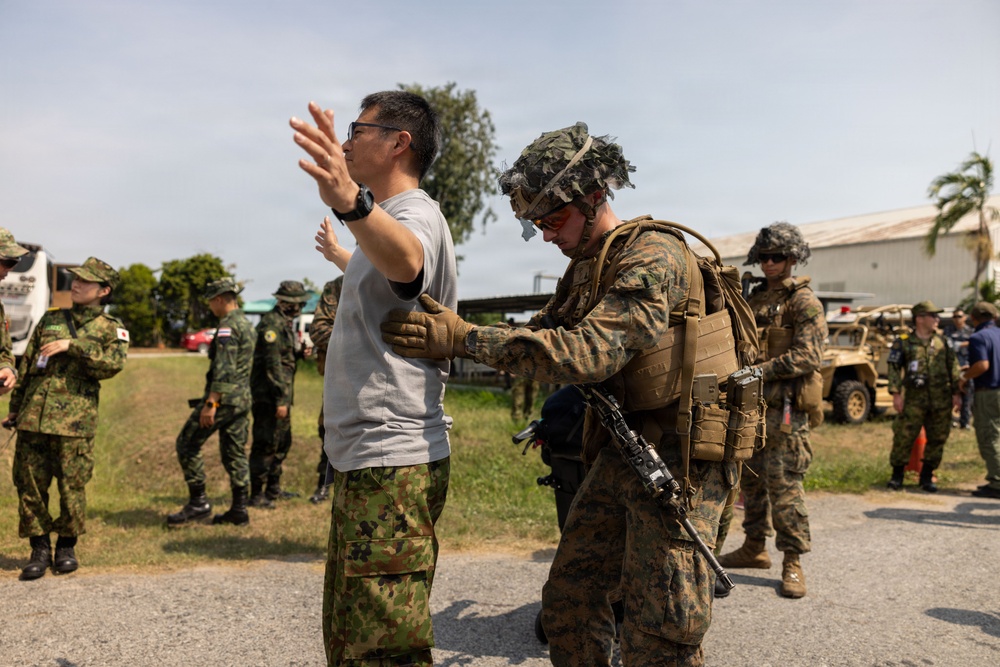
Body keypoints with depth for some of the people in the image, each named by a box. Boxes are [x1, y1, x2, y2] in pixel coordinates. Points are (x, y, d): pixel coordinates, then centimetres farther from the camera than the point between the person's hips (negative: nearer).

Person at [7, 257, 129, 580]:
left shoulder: (112, 329, 6)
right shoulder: (50, 319, 16)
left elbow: (113, 363, -13)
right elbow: (26, 365, 21)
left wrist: (72, 344, -17)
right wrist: (15, 406, 20)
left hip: (74, 419, -3)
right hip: (33, 417, 4)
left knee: (72, 486, 2)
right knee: (29, 484, 5)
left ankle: (67, 546, 21)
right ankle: (39, 549, 18)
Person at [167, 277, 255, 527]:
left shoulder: (228, 326, -14)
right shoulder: (246, 324, 16)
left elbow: (223, 370, -22)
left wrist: (210, 403, -24)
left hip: (224, 396, -9)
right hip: (243, 398, 9)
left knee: (187, 444, 1)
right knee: (234, 452, 10)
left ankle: (198, 502, 2)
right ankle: (239, 509, 11)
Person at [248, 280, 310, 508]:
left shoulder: (284, 323, 16)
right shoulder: (271, 323, -16)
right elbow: (272, 363, -21)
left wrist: (300, 353, 8)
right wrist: (280, 399, -23)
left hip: (281, 394, 10)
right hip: (269, 394, -10)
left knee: (282, 443, 17)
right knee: (266, 444, -5)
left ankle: (273, 489, 28)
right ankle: (257, 495, 2)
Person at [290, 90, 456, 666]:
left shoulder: (417, 217, -14)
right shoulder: (392, 223, 20)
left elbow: (404, 258, -40)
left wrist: (351, 202, -58)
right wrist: (340, 253, 51)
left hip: (394, 466, -11)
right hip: (366, 463, 11)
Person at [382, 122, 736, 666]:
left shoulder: (651, 255, -17)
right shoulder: (584, 266, 15)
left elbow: (588, 352, -29)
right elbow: (539, 336, 13)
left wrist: (465, 339, -29)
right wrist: (445, 331, -2)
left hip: (675, 457, -9)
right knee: (568, 602, 13)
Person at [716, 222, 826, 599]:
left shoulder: (804, 302, -6)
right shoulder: (755, 298, 16)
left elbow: (807, 356, -16)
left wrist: (761, 370, -22)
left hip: (784, 407, -7)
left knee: (784, 484, -7)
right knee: (752, 479, 14)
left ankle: (793, 562, 2)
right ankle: (754, 548, 26)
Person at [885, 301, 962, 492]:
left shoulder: (944, 342, 11)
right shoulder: (903, 342, 1)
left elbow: (953, 368, 12)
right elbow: (894, 368, -2)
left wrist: (956, 393, 6)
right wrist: (896, 393, -10)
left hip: (941, 400, 4)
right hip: (914, 399, -3)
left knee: (937, 439, 7)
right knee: (903, 437, -4)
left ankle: (927, 477, 19)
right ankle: (897, 475, 9)